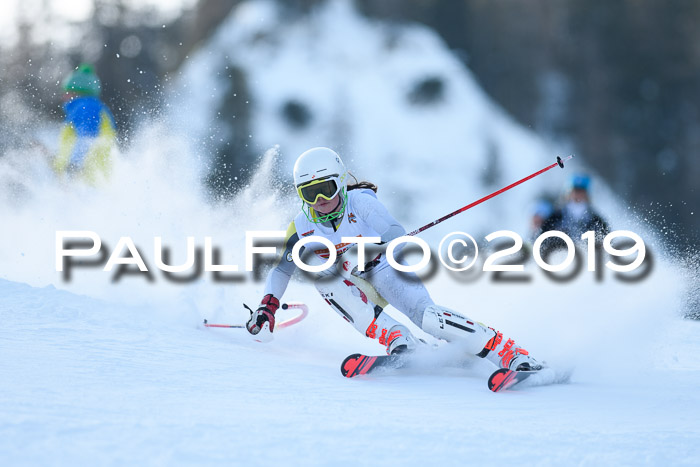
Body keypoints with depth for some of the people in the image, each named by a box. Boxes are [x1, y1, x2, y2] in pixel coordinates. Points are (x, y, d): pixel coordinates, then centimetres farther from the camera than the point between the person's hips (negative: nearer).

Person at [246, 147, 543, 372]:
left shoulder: (360, 203, -19)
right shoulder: (302, 228, -10)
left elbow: (397, 236, -30)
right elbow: (281, 269, 1)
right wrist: (267, 308, -14)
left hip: (385, 272, -3)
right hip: (352, 287, 3)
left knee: (429, 318, -27)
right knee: (321, 275, -29)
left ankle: (512, 354, -25)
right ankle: (396, 340, -35)